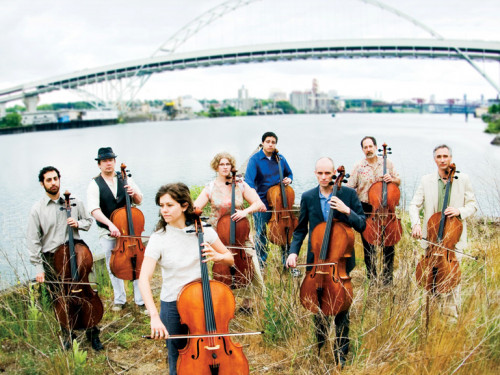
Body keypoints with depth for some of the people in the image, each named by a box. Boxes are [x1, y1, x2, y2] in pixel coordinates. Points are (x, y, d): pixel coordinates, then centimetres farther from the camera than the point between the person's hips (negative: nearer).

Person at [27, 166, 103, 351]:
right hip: (52, 260, -1)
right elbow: (33, 241, -2)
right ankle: (67, 336, 25)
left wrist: (78, 223, -6)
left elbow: (88, 221, 18)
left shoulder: (74, 202, 5)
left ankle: (93, 335, 17)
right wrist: (38, 268, -6)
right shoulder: (37, 209, -2)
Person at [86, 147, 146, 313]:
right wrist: (110, 224, -33)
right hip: (107, 233, -1)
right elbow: (95, 210, -19)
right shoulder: (95, 185, -6)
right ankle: (120, 300, 26)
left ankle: (141, 301, 8)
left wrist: (134, 193, -14)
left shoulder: (125, 179, 4)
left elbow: (139, 201, 10)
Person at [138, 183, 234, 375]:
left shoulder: (203, 230, -6)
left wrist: (217, 256, -20)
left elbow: (230, 259, 4)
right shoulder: (158, 239, -12)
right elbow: (144, 279, -21)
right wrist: (154, 316, -33)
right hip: (173, 306, -1)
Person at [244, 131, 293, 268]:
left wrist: (288, 180, -2)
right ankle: (261, 265, 20)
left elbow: (289, 173, 23)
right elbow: (249, 180, -18)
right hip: (262, 203, -4)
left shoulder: (280, 158, 7)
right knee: (261, 234, 5)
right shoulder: (255, 159, -7)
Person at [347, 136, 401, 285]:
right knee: (368, 246, 7)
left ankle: (387, 277, 13)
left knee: (388, 244, 0)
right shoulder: (358, 167, 2)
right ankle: (371, 277, 19)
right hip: (366, 209, 0)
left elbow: (398, 181, 12)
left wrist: (392, 179, -10)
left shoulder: (387, 163, 5)